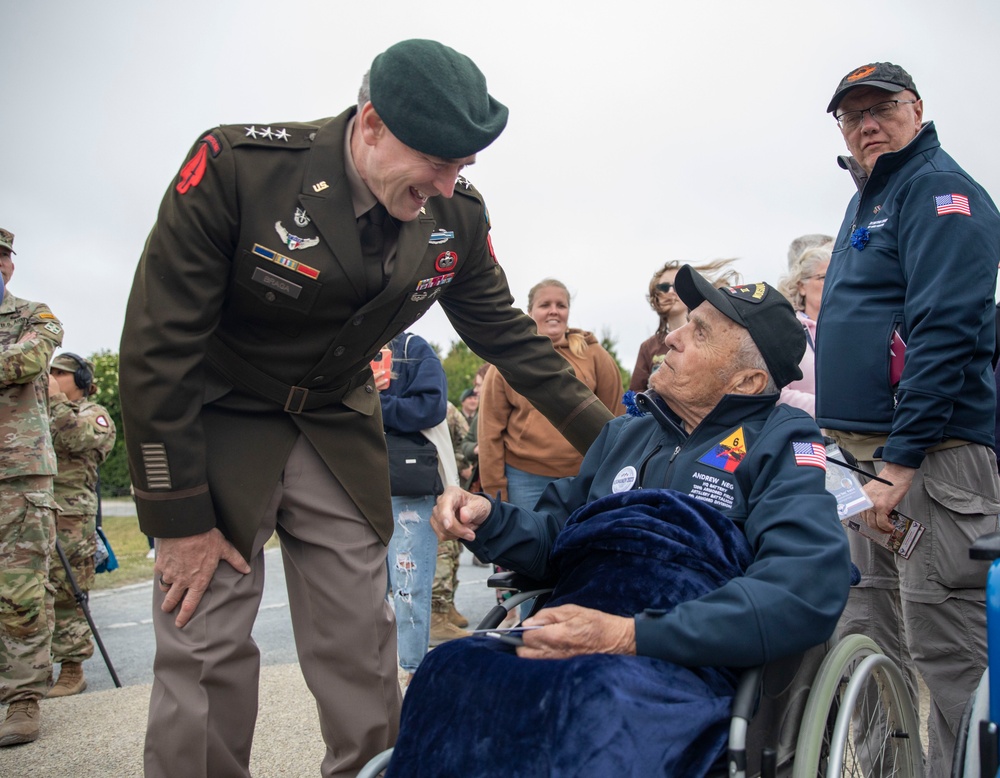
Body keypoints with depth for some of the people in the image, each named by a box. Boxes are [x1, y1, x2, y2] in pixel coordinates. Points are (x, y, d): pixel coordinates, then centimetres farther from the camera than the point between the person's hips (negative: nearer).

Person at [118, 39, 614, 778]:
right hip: (218, 421, -3)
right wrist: (181, 518, -18)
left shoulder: (458, 217, -10)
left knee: (360, 647, 6)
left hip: (337, 431, 4)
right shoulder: (238, 164, -23)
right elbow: (160, 345, -20)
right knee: (204, 648, -4)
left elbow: (508, 336, 4)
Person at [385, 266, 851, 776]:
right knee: (450, 669, -28)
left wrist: (630, 636, -19)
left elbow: (808, 587, -12)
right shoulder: (624, 433, 25)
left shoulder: (782, 439, 5)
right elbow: (554, 539, 27)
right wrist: (486, 519, 3)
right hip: (571, 649, 4)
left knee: (605, 702, -39)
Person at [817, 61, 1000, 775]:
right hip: (870, 453, 10)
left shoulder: (940, 190, -6)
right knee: (866, 641, 14)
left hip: (932, 452, -9)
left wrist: (902, 459, -23)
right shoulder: (868, 200, 22)